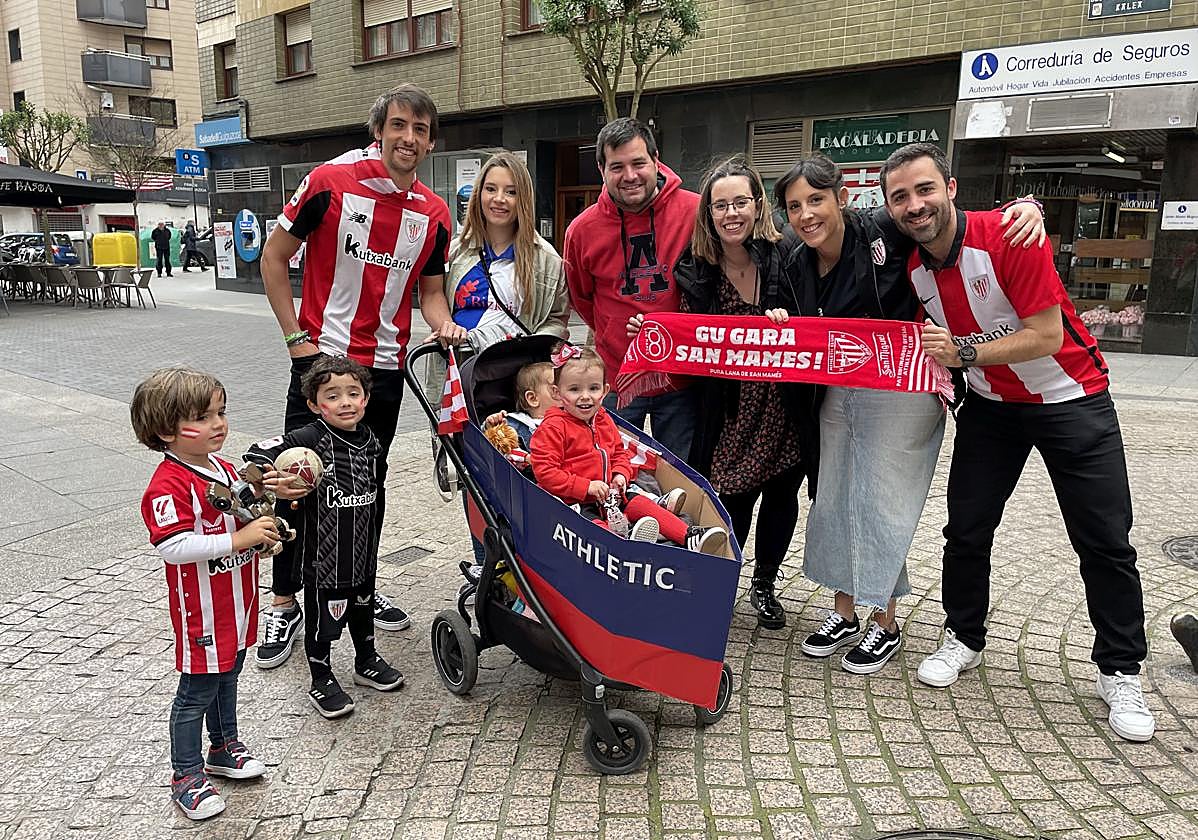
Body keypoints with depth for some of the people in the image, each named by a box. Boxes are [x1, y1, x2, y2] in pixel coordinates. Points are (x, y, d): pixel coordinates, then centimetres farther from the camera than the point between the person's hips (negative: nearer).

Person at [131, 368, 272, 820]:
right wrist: (238, 538, -32)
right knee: (197, 691, 7)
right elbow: (172, 546, -31)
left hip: (237, 605, 8)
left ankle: (224, 747, 43)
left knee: (227, 677, 24)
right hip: (202, 615, -8)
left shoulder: (225, 469, 5)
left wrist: (262, 527, -2)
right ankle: (187, 776, 24)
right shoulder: (168, 485, -23)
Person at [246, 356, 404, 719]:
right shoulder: (311, 439, -19)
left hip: (363, 550, 6)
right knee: (323, 615, 8)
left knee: (363, 604, 23)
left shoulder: (369, 440, 0)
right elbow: (259, 452, -26)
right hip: (323, 555, -6)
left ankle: (366, 662, 45)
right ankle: (321, 682, 28)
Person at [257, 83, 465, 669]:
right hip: (322, 357, -3)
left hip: (386, 367, 4)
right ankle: (284, 604, 17)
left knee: (369, 485, 13)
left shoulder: (434, 215, 3)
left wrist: (443, 325, -10)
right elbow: (274, 256, -3)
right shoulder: (332, 182, -9)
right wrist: (296, 339, -7)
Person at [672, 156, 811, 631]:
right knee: (736, 499, 3)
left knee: (781, 495, 12)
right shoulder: (695, 271, -4)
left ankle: (764, 584, 35)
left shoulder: (784, 258, -8)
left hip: (784, 408, 1)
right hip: (731, 411, -1)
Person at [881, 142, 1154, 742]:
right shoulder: (912, 266, -6)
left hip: (1071, 398, -4)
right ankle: (963, 640, 24)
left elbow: (1046, 336, -25)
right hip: (990, 405, 5)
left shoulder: (1008, 238, -24)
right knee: (966, 529, 4)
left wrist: (965, 352, -30)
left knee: (1104, 541, -1)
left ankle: (1120, 674, 16)